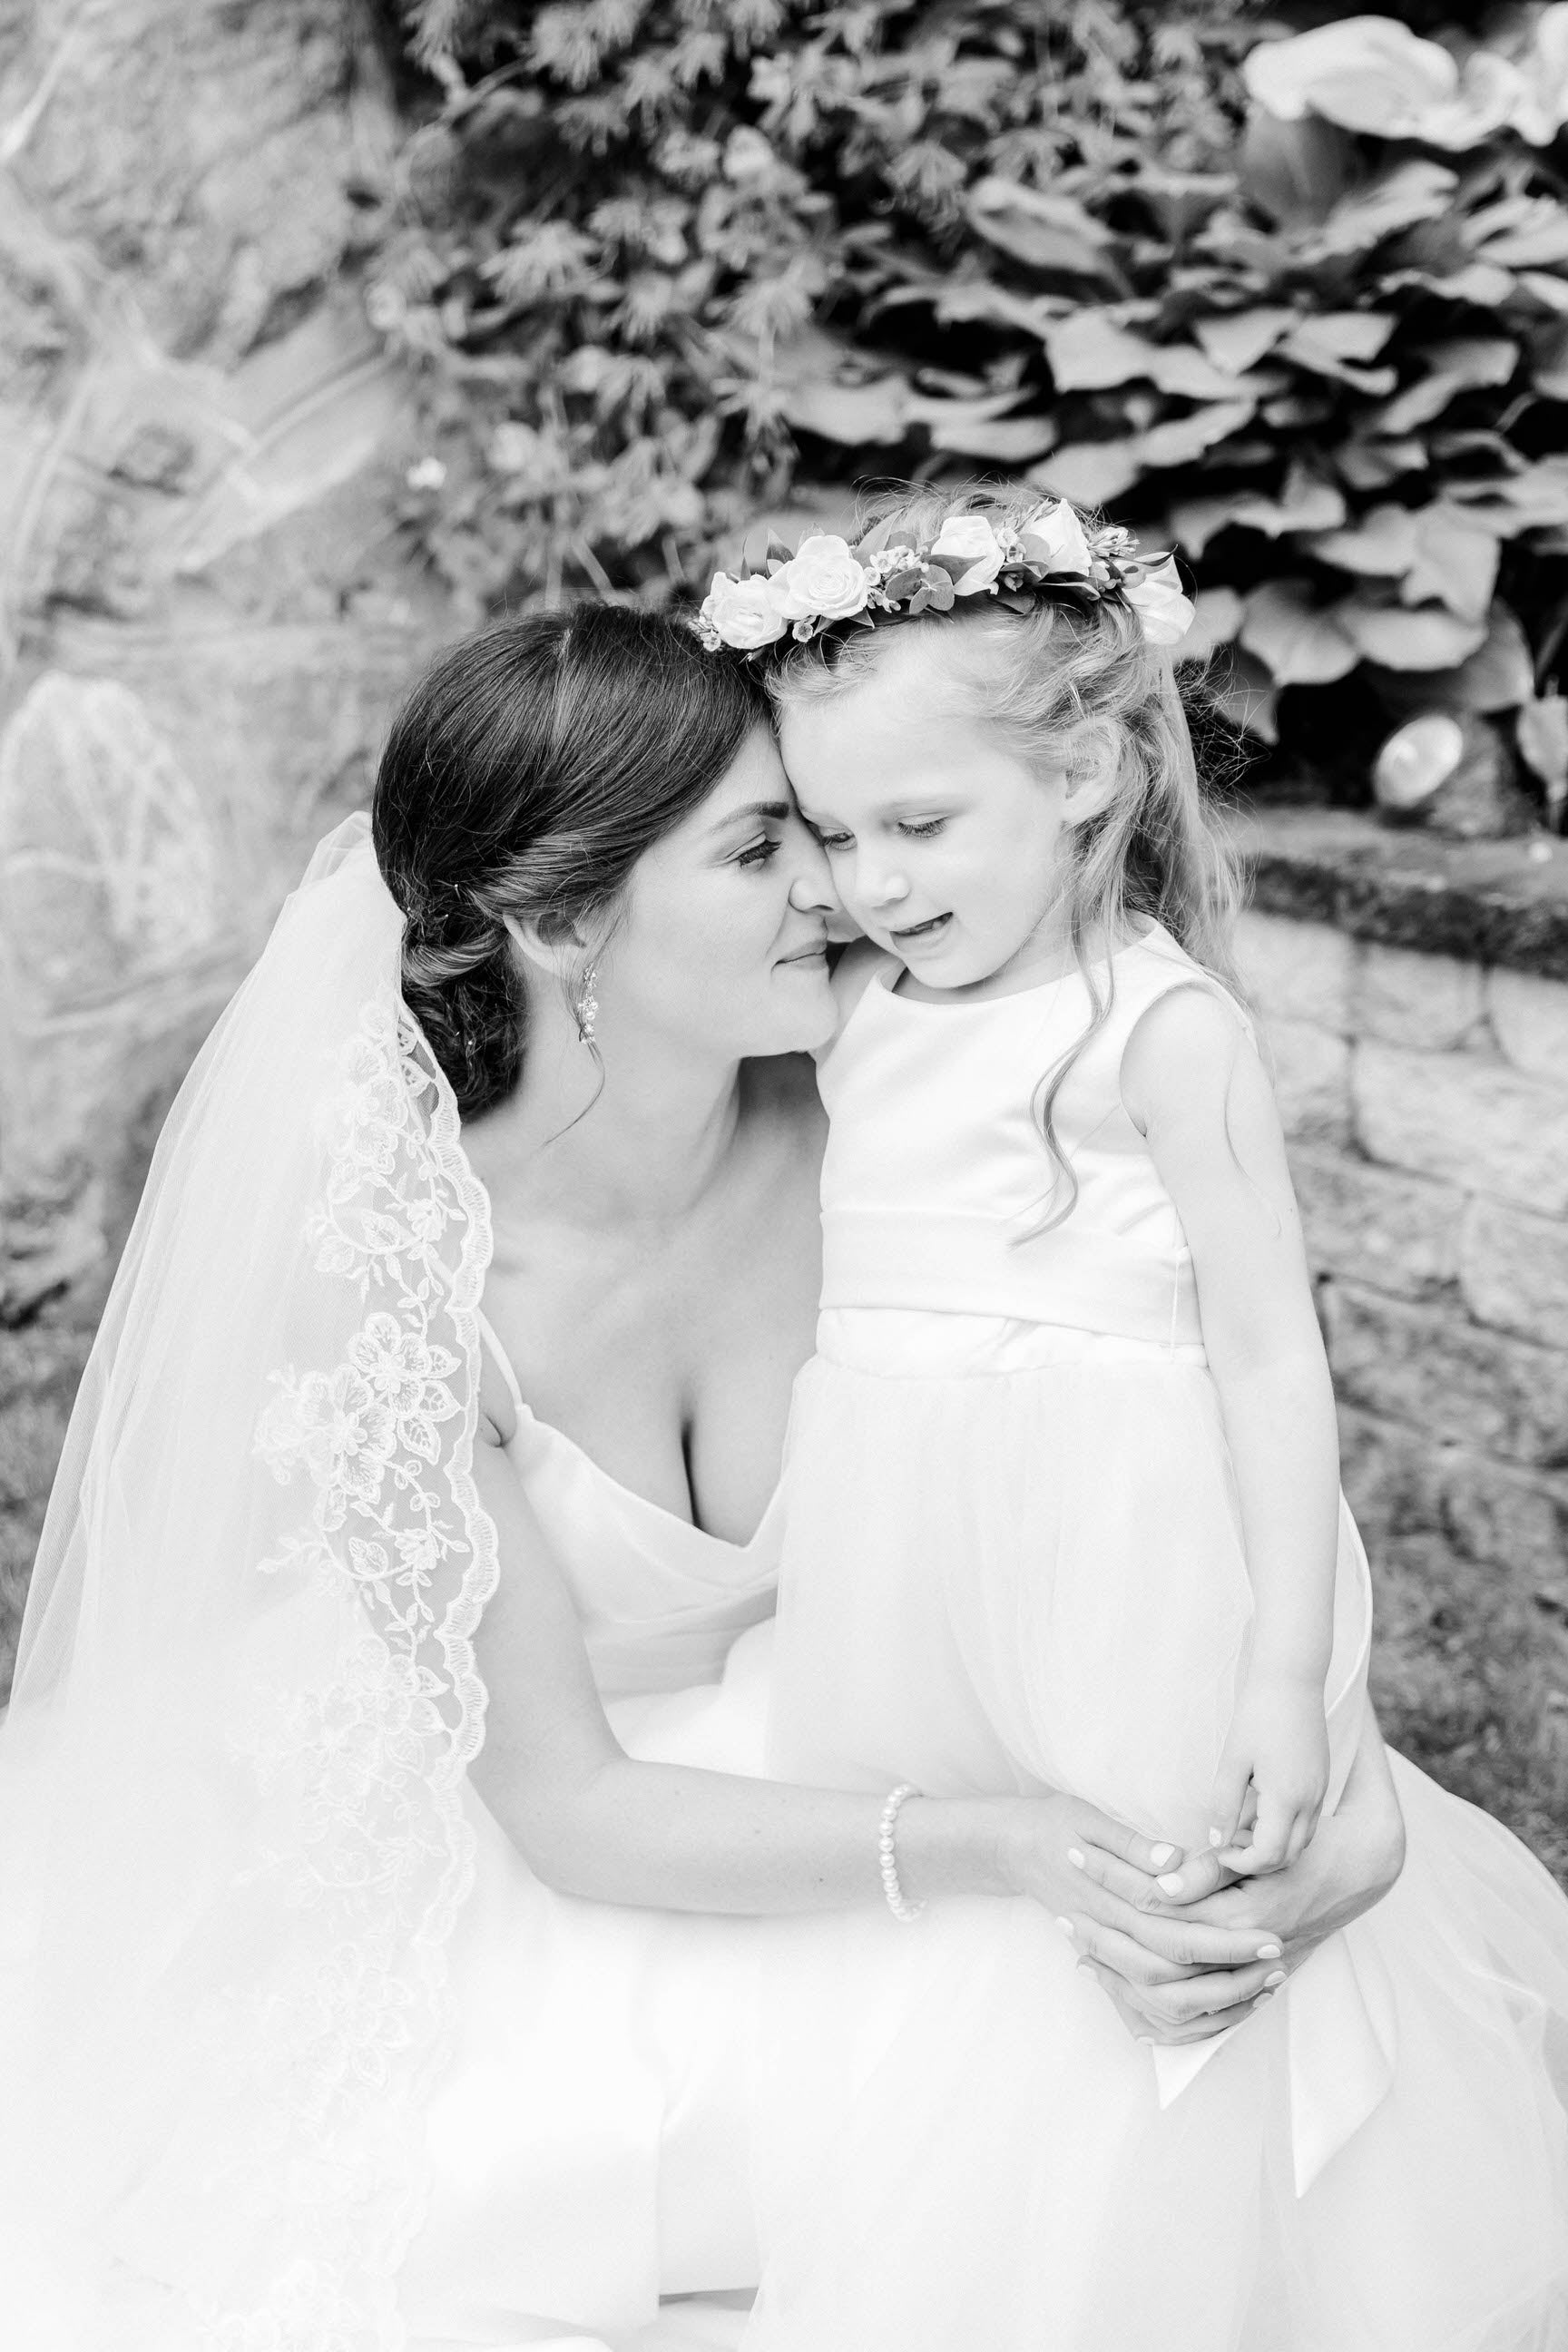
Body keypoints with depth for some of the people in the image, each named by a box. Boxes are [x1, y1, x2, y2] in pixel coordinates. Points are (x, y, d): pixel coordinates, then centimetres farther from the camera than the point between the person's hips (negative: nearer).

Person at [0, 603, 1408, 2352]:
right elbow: (566, 1808, -22)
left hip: (823, 1777, 3)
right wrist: (988, 1852, -33)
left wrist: (1351, 1795, -26)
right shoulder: (390, 1279, -27)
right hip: (515, 1884, -3)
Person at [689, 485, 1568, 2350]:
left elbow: (1269, 1357, -12)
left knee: (1128, 1975, 2)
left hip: (1117, 1585, -6)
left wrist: (1287, 1672, -15)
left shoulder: (1164, 1028, -12)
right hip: (892, 1596, 6)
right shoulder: (856, 1011, 6)